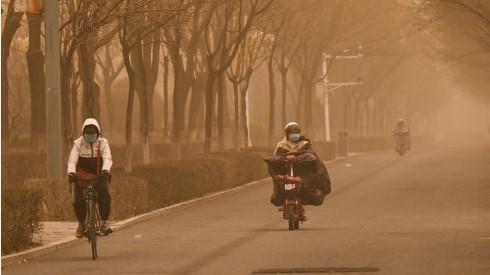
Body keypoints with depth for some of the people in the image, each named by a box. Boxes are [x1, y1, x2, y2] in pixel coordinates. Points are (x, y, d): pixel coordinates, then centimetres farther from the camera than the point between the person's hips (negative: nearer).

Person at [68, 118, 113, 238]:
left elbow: (107, 158, -13)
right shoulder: (78, 143, 0)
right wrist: (71, 172, -30)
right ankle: (81, 223, 9)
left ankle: (104, 222, -19)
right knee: (78, 199, -15)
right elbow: (72, 159, -10)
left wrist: (105, 170, -34)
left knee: (104, 194, -27)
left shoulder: (102, 143, 0)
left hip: (99, 175, -1)